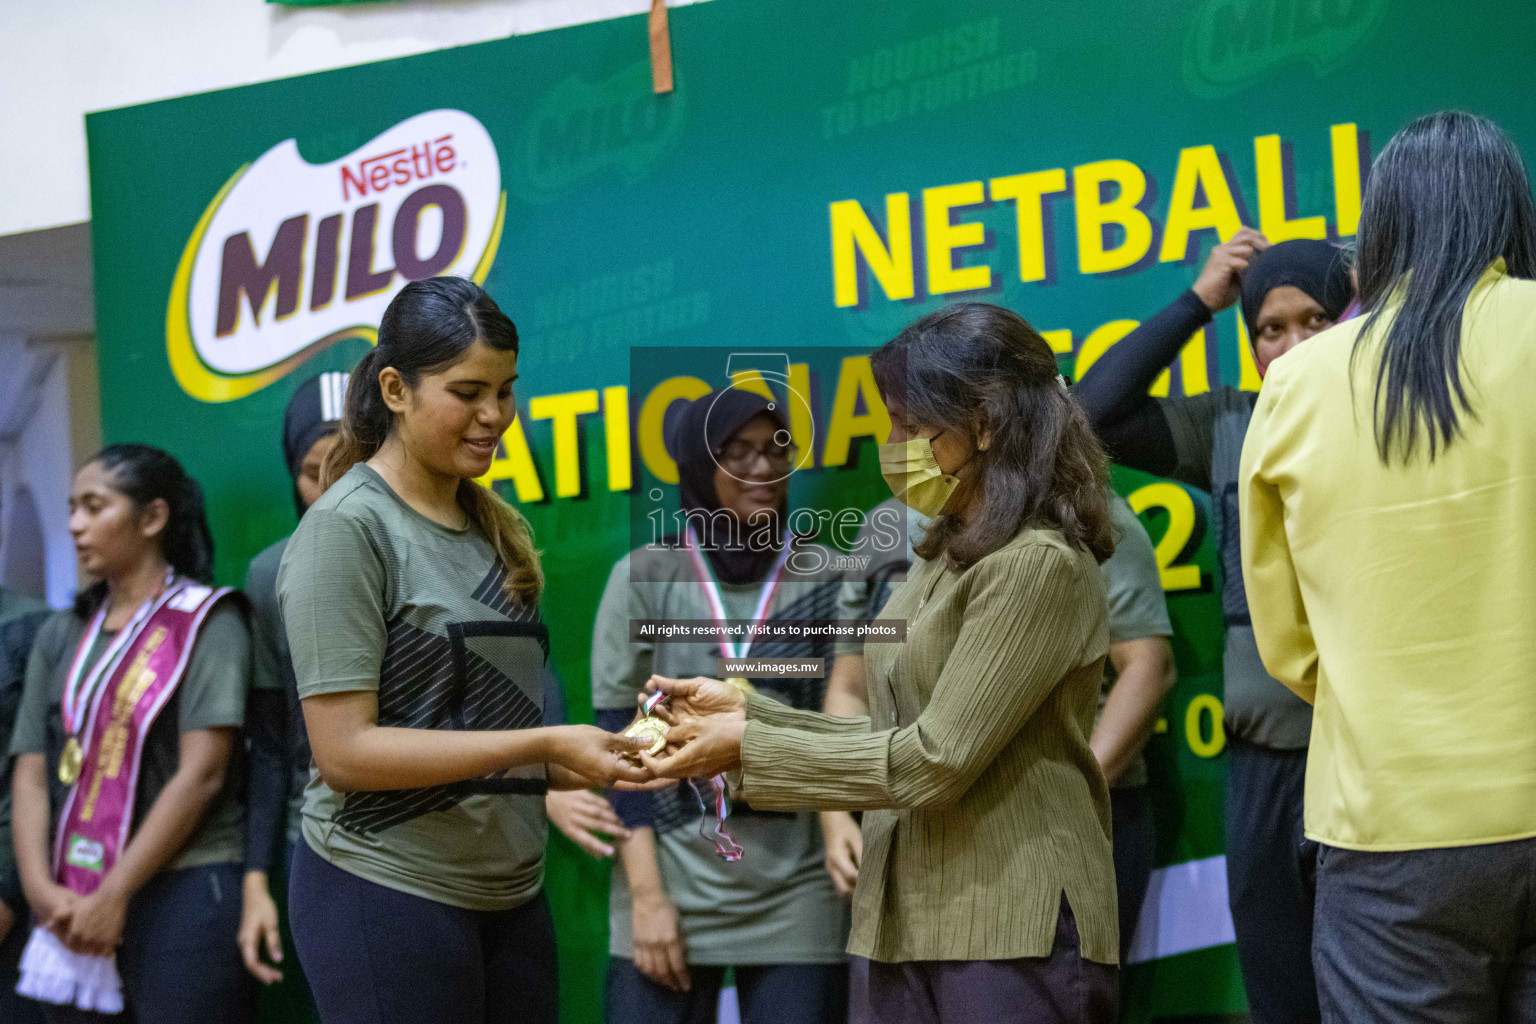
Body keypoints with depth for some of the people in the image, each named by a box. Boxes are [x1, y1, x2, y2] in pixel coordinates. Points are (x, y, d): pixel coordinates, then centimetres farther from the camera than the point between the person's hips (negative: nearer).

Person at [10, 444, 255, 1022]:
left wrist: (113, 895, -12)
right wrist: (42, 889, -8)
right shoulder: (60, 636, 14)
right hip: (71, 908, 5)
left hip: (185, 893, -5)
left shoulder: (206, 621, -1)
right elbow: (31, 775, 8)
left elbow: (201, 774, -10)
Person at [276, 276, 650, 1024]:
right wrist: (544, 744, -20)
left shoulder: (494, 527, 10)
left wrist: (581, 763, -1)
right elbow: (344, 752, -17)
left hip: (510, 892, 7)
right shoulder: (348, 528, -11)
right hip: (389, 890, -7)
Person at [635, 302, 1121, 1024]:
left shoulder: (1040, 564, -13)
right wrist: (744, 709, 5)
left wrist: (749, 748, -10)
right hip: (902, 922, 8)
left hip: (1012, 935, -8)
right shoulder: (944, 558, 15)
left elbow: (934, 761, -17)